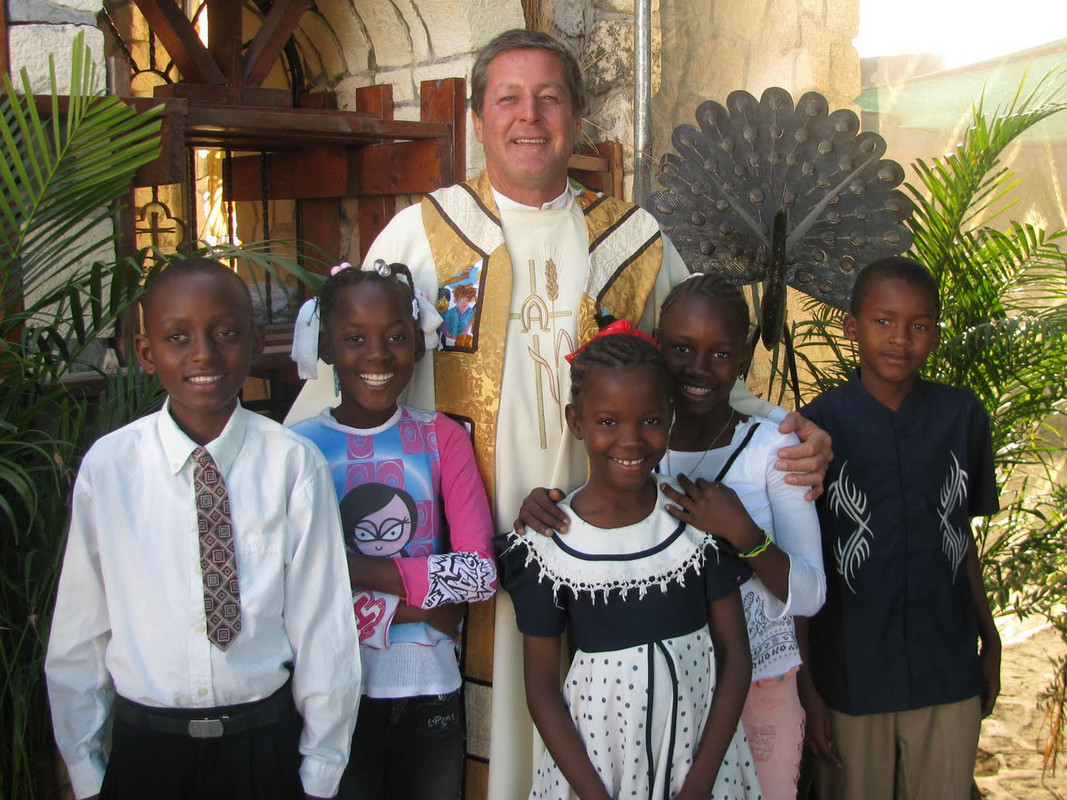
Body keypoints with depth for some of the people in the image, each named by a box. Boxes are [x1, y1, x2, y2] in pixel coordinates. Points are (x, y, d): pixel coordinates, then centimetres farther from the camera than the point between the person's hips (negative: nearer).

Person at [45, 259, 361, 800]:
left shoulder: (295, 465, -12)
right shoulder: (106, 467, -9)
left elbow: (322, 627, -6)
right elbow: (79, 632, -1)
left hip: (265, 751, 0)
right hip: (145, 749, 1)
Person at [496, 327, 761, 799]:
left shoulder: (700, 516, -7)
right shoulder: (548, 546, -11)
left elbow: (736, 656, -4)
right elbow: (542, 689, -6)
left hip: (701, 748, 2)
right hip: (594, 758, -1)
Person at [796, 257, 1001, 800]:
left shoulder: (962, 417, 0)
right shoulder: (820, 425, -9)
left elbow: (963, 537, 11)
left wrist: (990, 641, 15)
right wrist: (807, 688, -6)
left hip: (950, 675, 3)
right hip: (852, 678, -2)